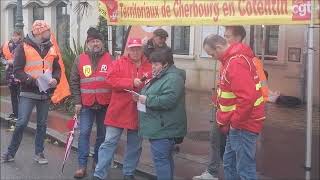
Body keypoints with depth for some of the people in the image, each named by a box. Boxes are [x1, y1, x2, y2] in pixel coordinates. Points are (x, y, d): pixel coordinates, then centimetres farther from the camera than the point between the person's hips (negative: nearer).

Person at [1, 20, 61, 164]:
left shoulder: (51, 48, 10)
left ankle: (39, 153, 21)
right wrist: (33, 81, -21)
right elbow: (17, 70, -10)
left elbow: (57, 68, 14)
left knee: (42, 124, 10)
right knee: (21, 123, -6)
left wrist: (55, 79, -7)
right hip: (28, 93, -5)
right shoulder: (23, 47, -5)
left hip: (45, 93, 5)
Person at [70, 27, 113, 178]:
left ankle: (97, 161, 27)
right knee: (84, 133, -3)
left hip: (105, 104, 1)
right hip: (86, 104, 0)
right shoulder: (80, 59, 2)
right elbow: (74, 82, 3)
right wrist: (77, 102, -3)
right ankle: (82, 165, 3)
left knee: (102, 134, 11)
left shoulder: (109, 59, 1)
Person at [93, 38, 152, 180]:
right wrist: (132, 82, -20)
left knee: (135, 145, 12)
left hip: (138, 112, 2)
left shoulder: (150, 66, 4)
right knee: (109, 142, 1)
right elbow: (112, 80, -14)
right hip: (119, 110, -2)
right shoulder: (119, 63, 0)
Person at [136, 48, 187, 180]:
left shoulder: (173, 78, -16)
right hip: (159, 127, 11)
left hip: (163, 128, -11)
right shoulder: (160, 76, 18)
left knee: (160, 160, -8)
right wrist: (142, 97, 9)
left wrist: (147, 100, -19)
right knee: (165, 158, 18)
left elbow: (168, 100, -29)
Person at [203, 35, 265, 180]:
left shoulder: (236, 63, -22)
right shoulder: (232, 59, 11)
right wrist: (224, 120, 14)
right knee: (229, 163, 20)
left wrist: (234, 122, -19)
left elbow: (247, 98, -31)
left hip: (243, 125, -10)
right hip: (237, 123, 10)